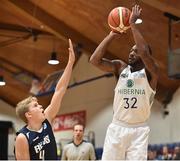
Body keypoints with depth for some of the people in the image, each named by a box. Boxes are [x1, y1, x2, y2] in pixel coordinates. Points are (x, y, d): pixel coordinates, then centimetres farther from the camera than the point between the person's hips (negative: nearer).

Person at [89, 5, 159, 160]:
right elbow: (94, 60, -6)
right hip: (117, 127, 3)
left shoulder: (151, 72, -3)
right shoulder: (120, 67, 7)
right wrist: (112, 35, -6)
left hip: (139, 130, -3)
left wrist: (133, 24, -17)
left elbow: (144, 52, -25)